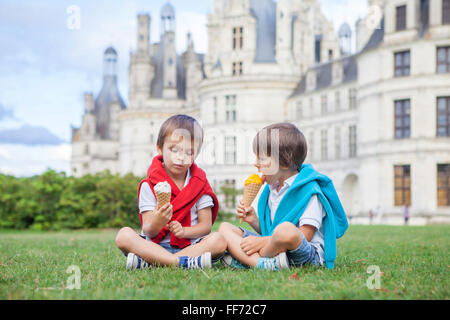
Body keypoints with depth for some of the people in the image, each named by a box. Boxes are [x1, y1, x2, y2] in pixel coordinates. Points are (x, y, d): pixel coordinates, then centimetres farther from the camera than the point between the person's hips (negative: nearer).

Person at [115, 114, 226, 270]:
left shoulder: (199, 184, 5)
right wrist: (156, 223, -31)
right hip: (154, 246, -1)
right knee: (123, 235, -26)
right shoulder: (149, 185, 0)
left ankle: (147, 263, -32)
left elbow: (206, 225, 0)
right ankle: (183, 262, -37)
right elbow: (147, 231, -6)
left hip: (189, 245, 1)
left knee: (219, 240, -28)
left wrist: (183, 231, -20)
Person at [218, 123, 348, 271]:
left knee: (286, 229, -42)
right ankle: (263, 264, -28)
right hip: (273, 249, 8)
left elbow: (305, 236, -18)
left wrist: (263, 241, -18)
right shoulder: (271, 189, 16)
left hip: (307, 254, -8)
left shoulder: (309, 190, -10)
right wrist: (254, 221, 1)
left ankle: (242, 259, -15)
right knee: (224, 228, -1)